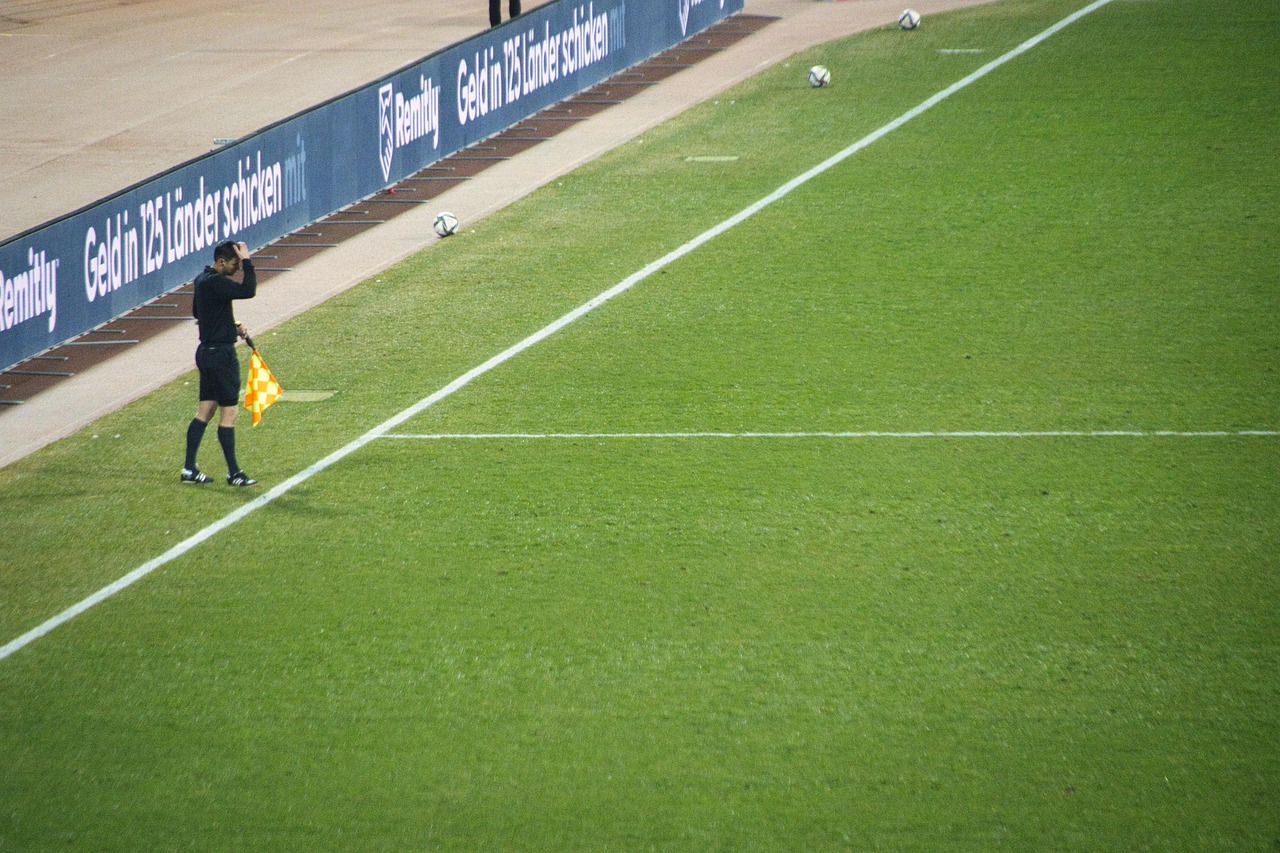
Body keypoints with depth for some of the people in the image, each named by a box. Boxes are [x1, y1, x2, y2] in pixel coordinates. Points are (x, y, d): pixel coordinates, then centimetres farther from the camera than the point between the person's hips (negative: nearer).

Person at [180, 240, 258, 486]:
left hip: (206, 351, 10)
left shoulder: (202, 279, 11)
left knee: (205, 410, 13)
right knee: (229, 411, -3)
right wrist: (246, 261, -22)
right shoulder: (215, 283, -21)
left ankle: (189, 469, 14)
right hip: (221, 353, -10)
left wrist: (233, 327, 16)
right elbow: (248, 290, -32)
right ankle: (233, 473, 1)